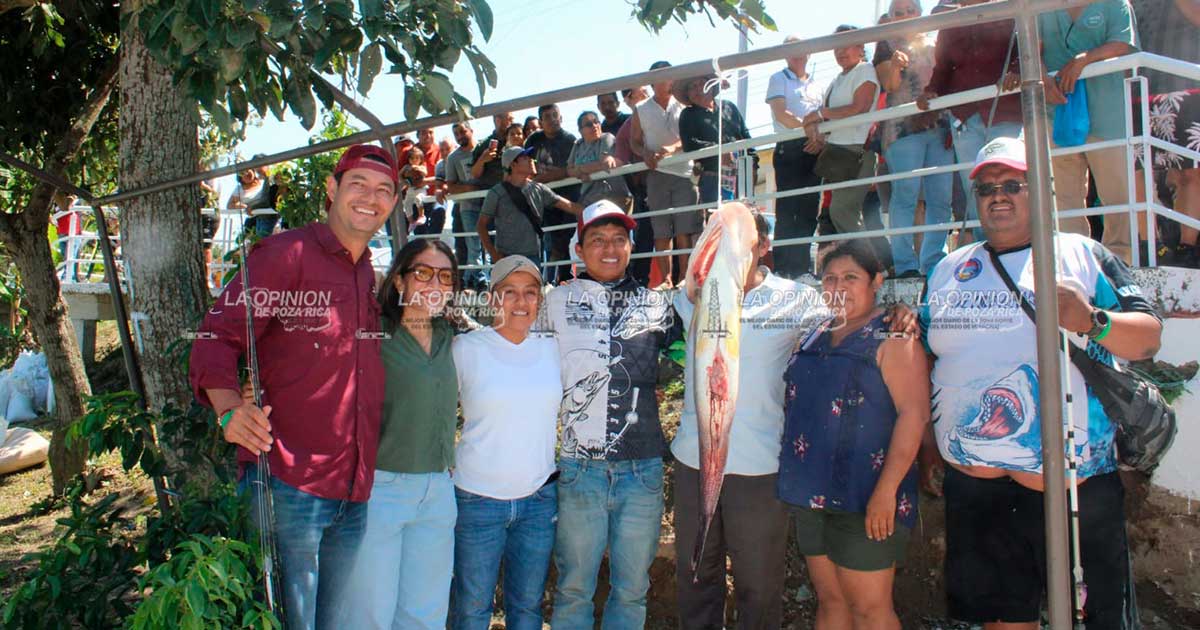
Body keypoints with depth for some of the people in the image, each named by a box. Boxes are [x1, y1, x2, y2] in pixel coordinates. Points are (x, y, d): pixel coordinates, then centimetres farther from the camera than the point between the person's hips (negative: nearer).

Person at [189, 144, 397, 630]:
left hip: (354, 494, 7)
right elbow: (217, 337, -13)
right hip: (288, 485, -7)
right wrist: (230, 408, -28)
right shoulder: (286, 254, -6)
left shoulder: (367, 275, 15)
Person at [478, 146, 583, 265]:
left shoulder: (539, 189, 5)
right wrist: (494, 254, -7)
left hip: (533, 256, 4)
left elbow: (568, 205, 4)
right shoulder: (497, 193, -4)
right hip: (507, 258, -4)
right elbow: (481, 225, 0)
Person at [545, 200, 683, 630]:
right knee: (574, 587, 10)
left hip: (643, 467, 2)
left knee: (632, 588, 13)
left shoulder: (656, 304, 8)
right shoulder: (557, 302, 5)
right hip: (580, 468, -1)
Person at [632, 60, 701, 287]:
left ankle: (684, 277, -3)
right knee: (661, 231, 0)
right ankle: (666, 279, 4)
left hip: (685, 173, -1)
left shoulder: (682, 106, 7)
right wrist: (645, 153, -10)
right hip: (657, 174, 1)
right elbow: (634, 141, 11)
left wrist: (674, 147, -16)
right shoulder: (641, 110, 10)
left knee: (684, 230, -7)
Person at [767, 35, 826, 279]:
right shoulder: (779, 79, 8)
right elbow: (781, 115, -7)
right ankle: (784, 268, -10)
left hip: (814, 150, 6)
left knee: (809, 211, 4)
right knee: (787, 211, -9)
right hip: (789, 149, -5)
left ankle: (803, 266, 8)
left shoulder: (816, 85, 24)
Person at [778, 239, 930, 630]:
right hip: (813, 491, 7)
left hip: (865, 498, -7)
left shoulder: (892, 337, -7)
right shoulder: (816, 338, 13)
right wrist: (797, 480, 14)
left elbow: (914, 412, -16)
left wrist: (886, 489, -22)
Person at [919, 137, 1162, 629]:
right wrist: (928, 441, 11)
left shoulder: (1081, 255, 4)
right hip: (973, 483, 3)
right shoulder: (947, 270, 13)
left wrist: (1091, 321, -22)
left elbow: (1148, 338, -3)